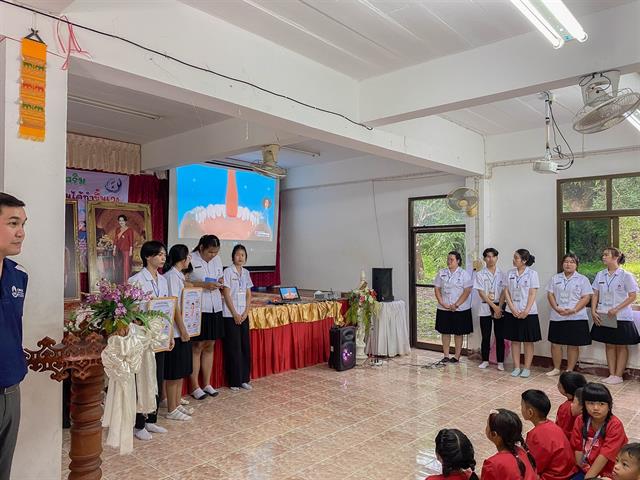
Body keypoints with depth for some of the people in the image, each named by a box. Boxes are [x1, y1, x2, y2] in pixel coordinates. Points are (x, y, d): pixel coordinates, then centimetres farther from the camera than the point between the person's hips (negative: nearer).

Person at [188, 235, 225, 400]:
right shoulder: (191, 260, -10)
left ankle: (207, 384, 24)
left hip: (215, 308, 6)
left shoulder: (217, 259, 10)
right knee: (197, 347, 1)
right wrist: (205, 285, -21)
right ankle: (194, 387, 13)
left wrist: (220, 282, -2)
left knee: (210, 346, 13)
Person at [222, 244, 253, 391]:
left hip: (244, 315, 5)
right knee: (233, 347, -1)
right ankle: (234, 381, 9)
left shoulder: (246, 272, 9)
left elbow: (249, 295, 10)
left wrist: (245, 313, -2)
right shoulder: (228, 271, -6)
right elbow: (226, 294, -10)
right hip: (231, 315, -5)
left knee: (245, 346, 7)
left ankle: (244, 379, 18)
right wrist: (235, 314, -12)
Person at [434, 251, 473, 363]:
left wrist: (456, 305, -15)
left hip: (460, 309, -3)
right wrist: (442, 303, -8)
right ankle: (446, 356, 18)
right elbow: (437, 289, 4)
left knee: (458, 333, 5)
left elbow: (467, 291, -9)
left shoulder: (464, 274, -4)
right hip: (444, 309, 3)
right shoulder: (441, 273, 6)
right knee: (445, 332, 8)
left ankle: (457, 356, 16)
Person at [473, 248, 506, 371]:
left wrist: (499, 307, -12)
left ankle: (500, 362, 13)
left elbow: (503, 292, -1)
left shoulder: (501, 274, 4)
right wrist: (494, 306, -12)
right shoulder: (480, 274, 0)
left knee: (500, 336, 4)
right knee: (485, 336, 5)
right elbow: (481, 293, -6)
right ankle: (485, 360, 17)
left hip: (499, 307, 1)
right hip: (485, 308, -1)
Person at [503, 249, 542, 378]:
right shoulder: (510, 273, 4)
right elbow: (506, 291, 3)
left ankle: (527, 368, 15)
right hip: (512, 312, 3)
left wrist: (526, 311, -15)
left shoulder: (532, 273, -5)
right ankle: (516, 367, 17)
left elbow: (532, 294, -7)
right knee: (514, 340, 8)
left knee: (528, 341, 5)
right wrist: (512, 308, -8)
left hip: (528, 313, -3)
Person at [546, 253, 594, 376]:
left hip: (576, 317, -3)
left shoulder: (582, 279, 1)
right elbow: (550, 294, 6)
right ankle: (556, 369, 21)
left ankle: (569, 371, 15)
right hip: (557, 317, 3)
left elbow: (586, 297, -6)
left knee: (573, 345, 3)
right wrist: (556, 308, -10)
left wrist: (574, 310, -17)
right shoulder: (555, 278, 10)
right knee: (555, 343, 7)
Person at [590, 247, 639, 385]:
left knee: (621, 346, 6)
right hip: (604, 317, 4)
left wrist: (616, 309, -18)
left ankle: (618, 375, 14)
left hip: (621, 317, -4)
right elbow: (595, 295, 7)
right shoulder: (600, 275, 5)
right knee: (609, 345, 10)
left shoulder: (626, 276, -8)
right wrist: (593, 311, -4)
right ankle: (611, 374, 18)